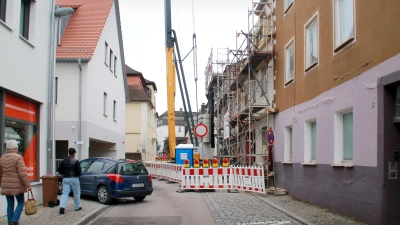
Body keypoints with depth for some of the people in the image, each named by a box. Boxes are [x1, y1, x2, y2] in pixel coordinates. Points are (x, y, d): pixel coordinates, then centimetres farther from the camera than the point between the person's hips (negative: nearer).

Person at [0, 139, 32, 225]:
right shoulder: (18, 157, -14)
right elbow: (22, 174, -17)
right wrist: (28, 185, -12)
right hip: (17, 186, -5)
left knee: (10, 204, 11)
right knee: (20, 202, 8)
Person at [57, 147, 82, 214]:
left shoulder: (64, 161, 5)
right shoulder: (76, 161, -10)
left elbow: (60, 170, 8)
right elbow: (79, 171, -14)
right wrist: (77, 174, 9)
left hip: (65, 179, 4)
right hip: (74, 179, -4)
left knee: (65, 193, 3)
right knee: (76, 194, 11)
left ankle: (62, 206, -14)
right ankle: (77, 207, 20)